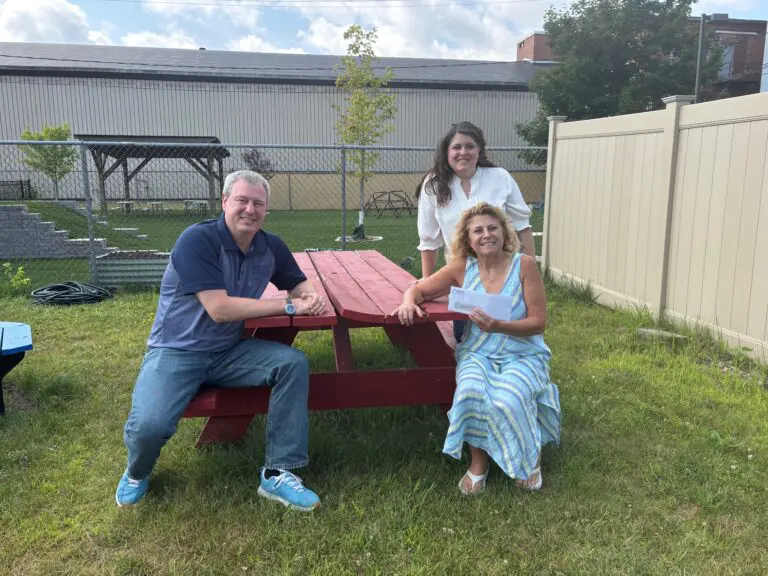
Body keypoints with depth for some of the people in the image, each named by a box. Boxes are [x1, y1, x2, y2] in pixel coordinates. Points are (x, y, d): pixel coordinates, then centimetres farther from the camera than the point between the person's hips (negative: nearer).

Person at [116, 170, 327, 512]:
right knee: (150, 425, -29)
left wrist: (311, 296, -9)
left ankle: (277, 474, -11)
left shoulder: (271, 248, 0)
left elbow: (299, 283, 18)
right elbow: (219, 309, -25)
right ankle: (137, 472, 11)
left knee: (294, 363, -18)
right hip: (175, 352, -5)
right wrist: (289, 306, -20)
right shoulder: (197, 239, -18)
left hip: (228, 352, 5)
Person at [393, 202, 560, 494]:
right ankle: (479, 461, -2)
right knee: (470, 393, -31)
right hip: (477, 353, 2)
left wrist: (499, 327, -27)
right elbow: (419, 288, 7)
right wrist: (408, 302, -18)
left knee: (508, 401, -30)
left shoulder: (524, 264, -9)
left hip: (522, 355, -1)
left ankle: (530, 457, 5)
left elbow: (538, 322, -10)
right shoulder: (462, 267, -3)